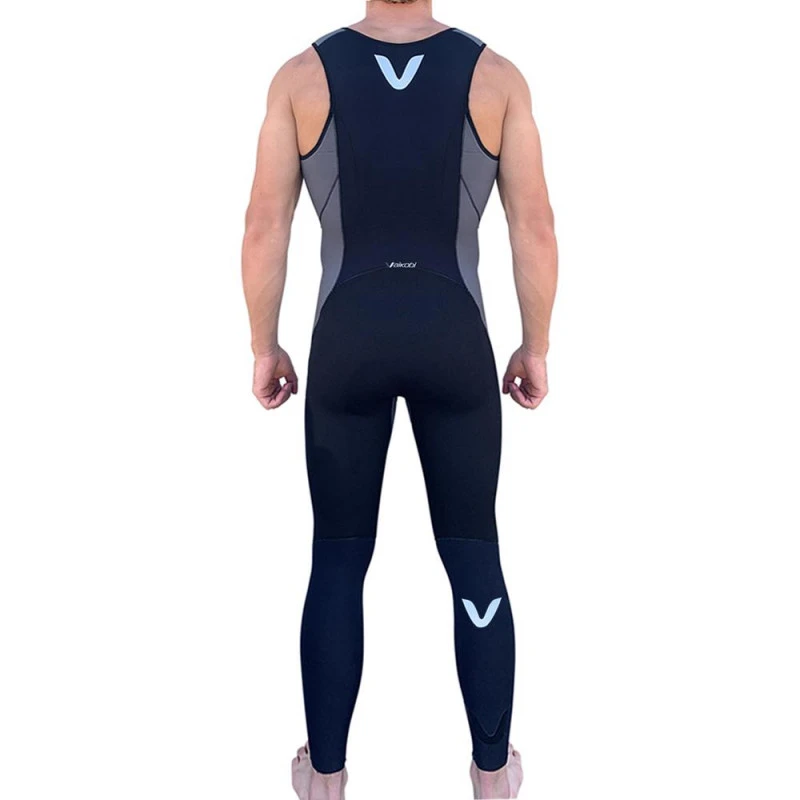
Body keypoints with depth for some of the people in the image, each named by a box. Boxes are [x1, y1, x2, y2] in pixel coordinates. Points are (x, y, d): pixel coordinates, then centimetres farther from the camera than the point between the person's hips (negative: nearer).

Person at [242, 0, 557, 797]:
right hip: (454, 347, 0)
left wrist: (264, 349, 8)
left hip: (348, 348, 0)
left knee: (338, 562, 14)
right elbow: (535, 229, -4)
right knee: (473, 557, 14)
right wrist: (536, 348, 9)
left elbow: (264, 229, -4)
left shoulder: (302, 75, -4)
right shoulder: (497, 75, -4)